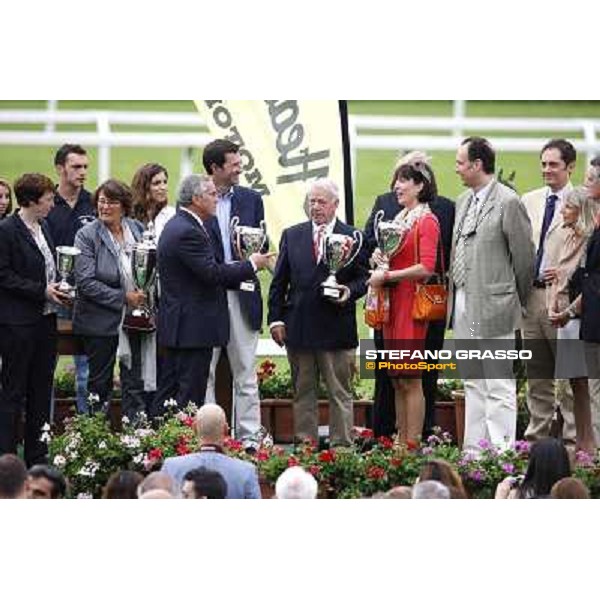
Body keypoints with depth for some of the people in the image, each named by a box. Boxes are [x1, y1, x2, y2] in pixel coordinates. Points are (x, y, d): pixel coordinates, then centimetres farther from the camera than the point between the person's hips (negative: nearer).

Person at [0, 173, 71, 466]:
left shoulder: (43, 228, 13)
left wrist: (56, 288, 4)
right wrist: (41, 291, -18)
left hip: (45, 319, 8)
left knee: (41, 389, 10)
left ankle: (37, 456, 15)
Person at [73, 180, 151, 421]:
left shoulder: (137, 229, 5)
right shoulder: (87, 235, -8)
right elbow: (86, 282, -15)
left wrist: (144, 295, -2)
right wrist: (123, 298, -18)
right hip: (100, 320, -3)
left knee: (135, 383, 3)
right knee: (99, 383, 6)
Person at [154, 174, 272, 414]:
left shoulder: (176, 226, 15)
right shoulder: (188, 232, -19)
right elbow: (213, 274, -23)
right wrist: (251, 265, -11)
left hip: (176, 326, 11)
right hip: (194, 328, -11)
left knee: (168, 391, 12)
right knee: (191, 394, -8)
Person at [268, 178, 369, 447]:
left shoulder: (352, 237, 1)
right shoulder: (292, 235, 10)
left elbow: (363, 278, 5)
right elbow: (279, 282, 9)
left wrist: (349, 292, -16)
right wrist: (276, 318, 2)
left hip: (336, 328, -3)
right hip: (299, 328, 3)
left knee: (340, 392, 1)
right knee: (302, 391, 8)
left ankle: (340, 445, 5)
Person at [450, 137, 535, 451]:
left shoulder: (508, 202, -12)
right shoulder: (464, 201, 13)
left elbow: (524, 256, -8)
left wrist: (517, 301, 1)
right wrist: (455, 298, 15)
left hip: (493, 306, -9)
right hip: (463, 305, 9)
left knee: (498, 384, -7)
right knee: (472, 384, 14)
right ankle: (473, 450, 20)